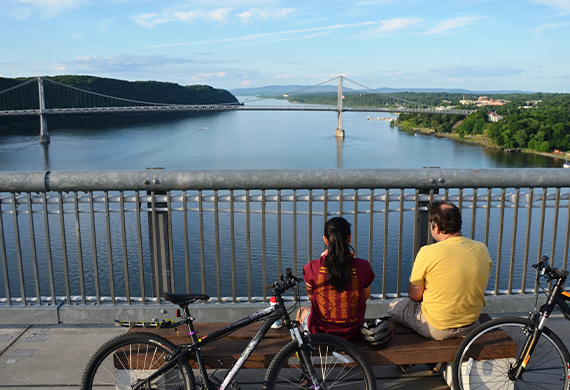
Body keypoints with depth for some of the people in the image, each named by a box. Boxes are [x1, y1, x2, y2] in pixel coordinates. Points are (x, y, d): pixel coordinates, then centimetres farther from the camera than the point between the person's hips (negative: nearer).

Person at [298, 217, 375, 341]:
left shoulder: (313, 267, -17)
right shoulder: (363, 267, -16)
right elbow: (365, 296, 2)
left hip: (319, 333, -1)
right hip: (352, 334, 1)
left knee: (302, 310, 34)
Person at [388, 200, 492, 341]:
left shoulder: (428, 253, -23)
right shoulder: (482, 249, -7)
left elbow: (415, 296, -12)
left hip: (436, 330, -5)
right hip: (471, 327, 5)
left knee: (394, 307, 20)